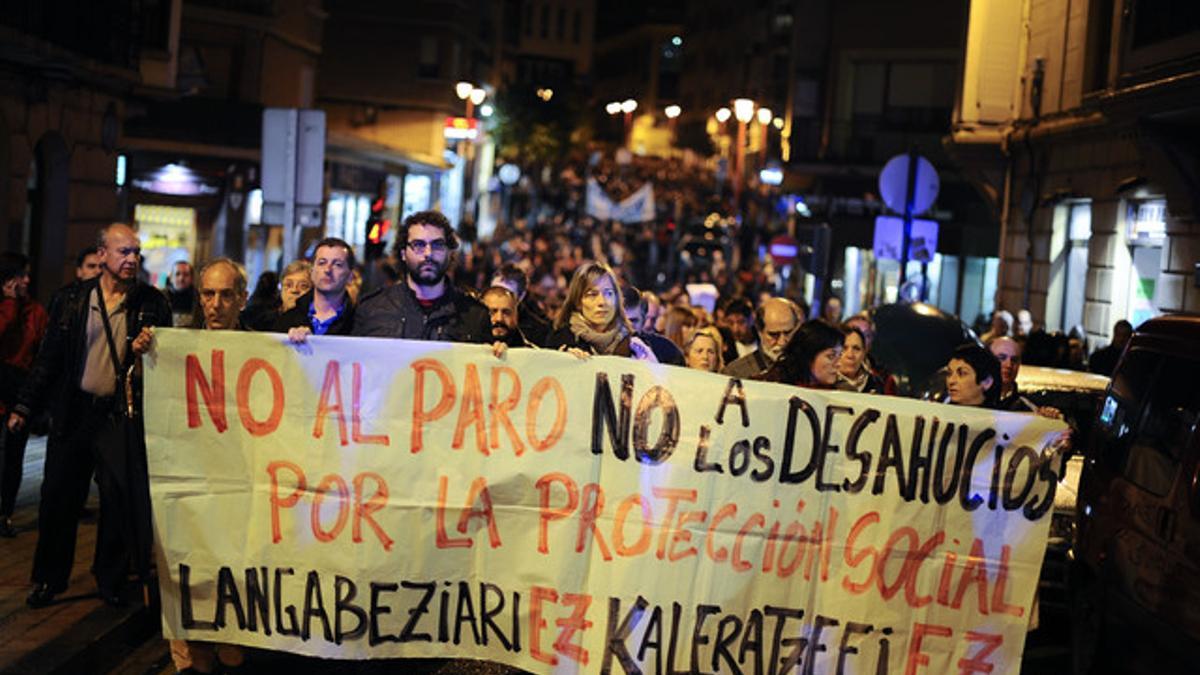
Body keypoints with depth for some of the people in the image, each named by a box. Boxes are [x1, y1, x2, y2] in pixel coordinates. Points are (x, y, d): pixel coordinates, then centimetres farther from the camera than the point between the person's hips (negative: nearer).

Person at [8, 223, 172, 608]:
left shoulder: (151, 302, 1)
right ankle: (49, 579, 20)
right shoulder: (74, 299, 4)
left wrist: (148, 350, -14)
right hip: (74, 410, 1)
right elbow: (50, 358, 7)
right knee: (58, 496, 6)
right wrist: (25, 406, 6)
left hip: (121, 413, -1)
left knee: (120, 498, -2)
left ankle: (110, 580, 14)